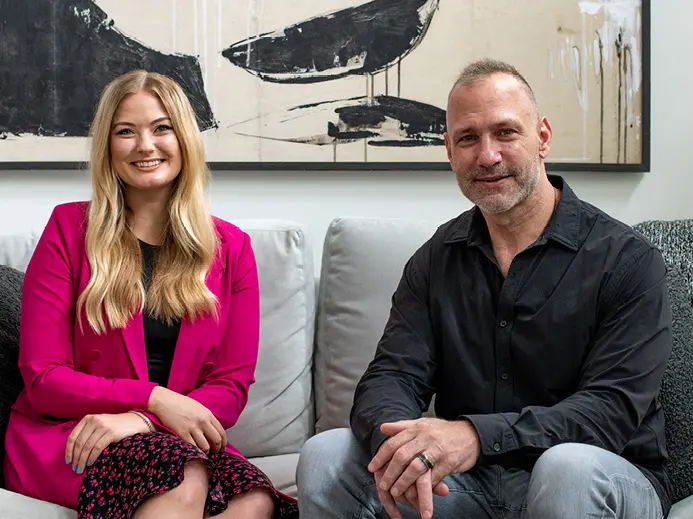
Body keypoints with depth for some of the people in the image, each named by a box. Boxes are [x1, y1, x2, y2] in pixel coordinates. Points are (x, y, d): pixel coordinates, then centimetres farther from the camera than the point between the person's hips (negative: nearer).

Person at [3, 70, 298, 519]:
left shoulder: (231, 247, 8)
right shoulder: (69, 229, 2)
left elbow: (233, 385, 3)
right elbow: (42, 378, -2)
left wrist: (138, 420, -16)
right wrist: (156, 399, -15)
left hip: (180, 437, 3)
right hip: (65, 435, -3)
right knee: (184, 481, -36)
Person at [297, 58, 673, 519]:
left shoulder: (627, 260, -9)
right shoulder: (436, 260, 6)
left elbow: (614, 408, -19)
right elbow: (392, 377, -3)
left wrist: (477, 436, -35)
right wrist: (396, 441, -29)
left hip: (601, 482, -3)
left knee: (568, 467, -38)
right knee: (325, 457, -16)